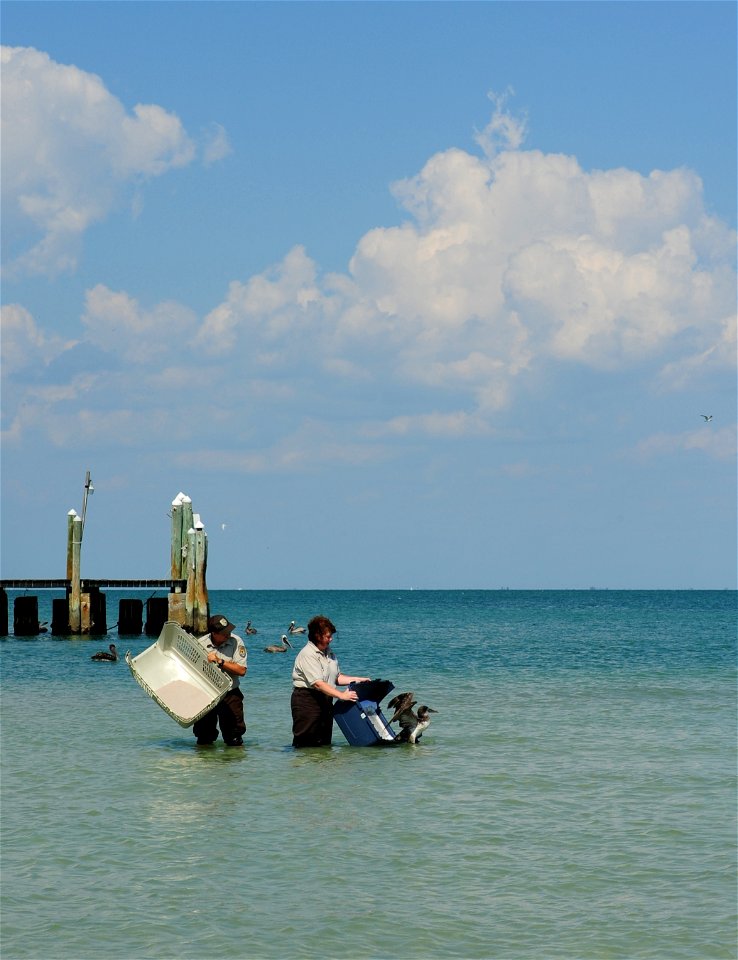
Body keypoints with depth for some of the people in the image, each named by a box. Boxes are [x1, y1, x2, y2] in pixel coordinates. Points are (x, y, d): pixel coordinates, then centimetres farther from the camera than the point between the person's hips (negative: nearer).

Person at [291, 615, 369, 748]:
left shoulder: (328, 652, 13)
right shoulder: (307, 655, -17)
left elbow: (336, 678, 19)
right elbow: (318, 683, -26)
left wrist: (358, 680, 7)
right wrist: (341, 695, -31)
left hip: (325, 701, 9)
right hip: (306, 700, -9)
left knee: (324, 744, 9)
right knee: (304, 742, -7)